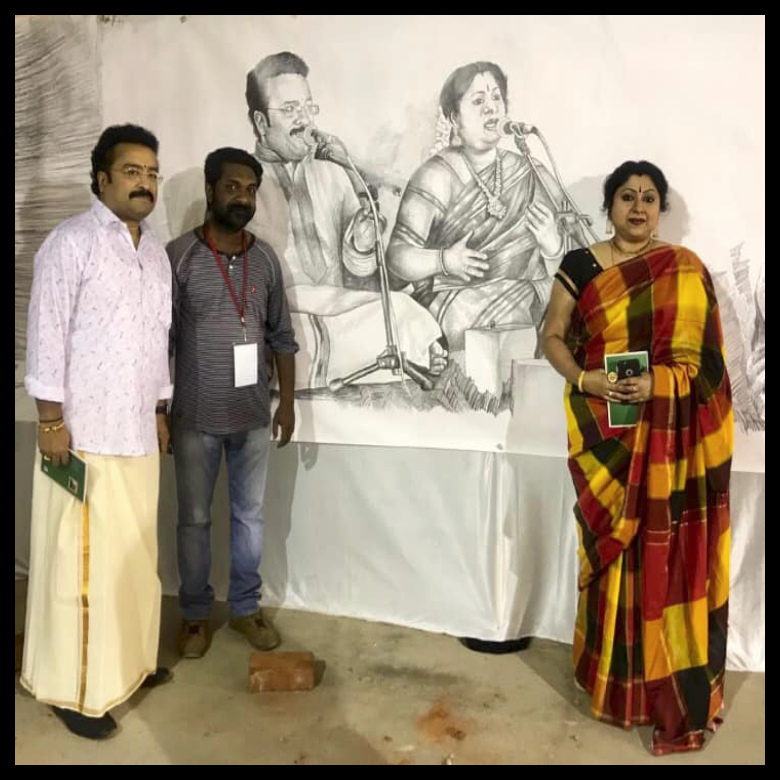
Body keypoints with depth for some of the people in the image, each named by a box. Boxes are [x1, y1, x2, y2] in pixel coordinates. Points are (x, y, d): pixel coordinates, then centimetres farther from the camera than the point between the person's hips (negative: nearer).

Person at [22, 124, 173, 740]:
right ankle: (72, 687, 15)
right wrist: (50, 420, -14)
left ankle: (129, 660, 30)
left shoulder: (157, 252, 13)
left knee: (135, 551, 14)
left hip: (138, 430, 7)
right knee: (79, 559, 1)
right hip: (83, 431, -7)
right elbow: (47, 335, -11)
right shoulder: (70, 242, -8)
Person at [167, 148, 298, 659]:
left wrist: (287, 402, 4)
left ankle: (246, 608, 32)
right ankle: (196, 615, 30)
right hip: (195, 418, -3)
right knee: (194, 519, 11)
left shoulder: (266, 258, 3)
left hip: (254, 416, 3)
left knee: (250, 515, 14)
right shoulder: (178, 256, -8)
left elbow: (282, 336, 8)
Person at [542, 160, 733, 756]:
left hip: (666, 433, 0)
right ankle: (614, 670, 23)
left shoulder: (684, 270, 3)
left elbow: (702, 355, -1)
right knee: (612, 547, 7)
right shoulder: (579, 265, 4)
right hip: (605, 431, 0)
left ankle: (670, 681, 18)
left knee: (665, 552, 4)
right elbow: (553, 336, 3)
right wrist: (584, 379, -14)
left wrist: (658, 382, -19)